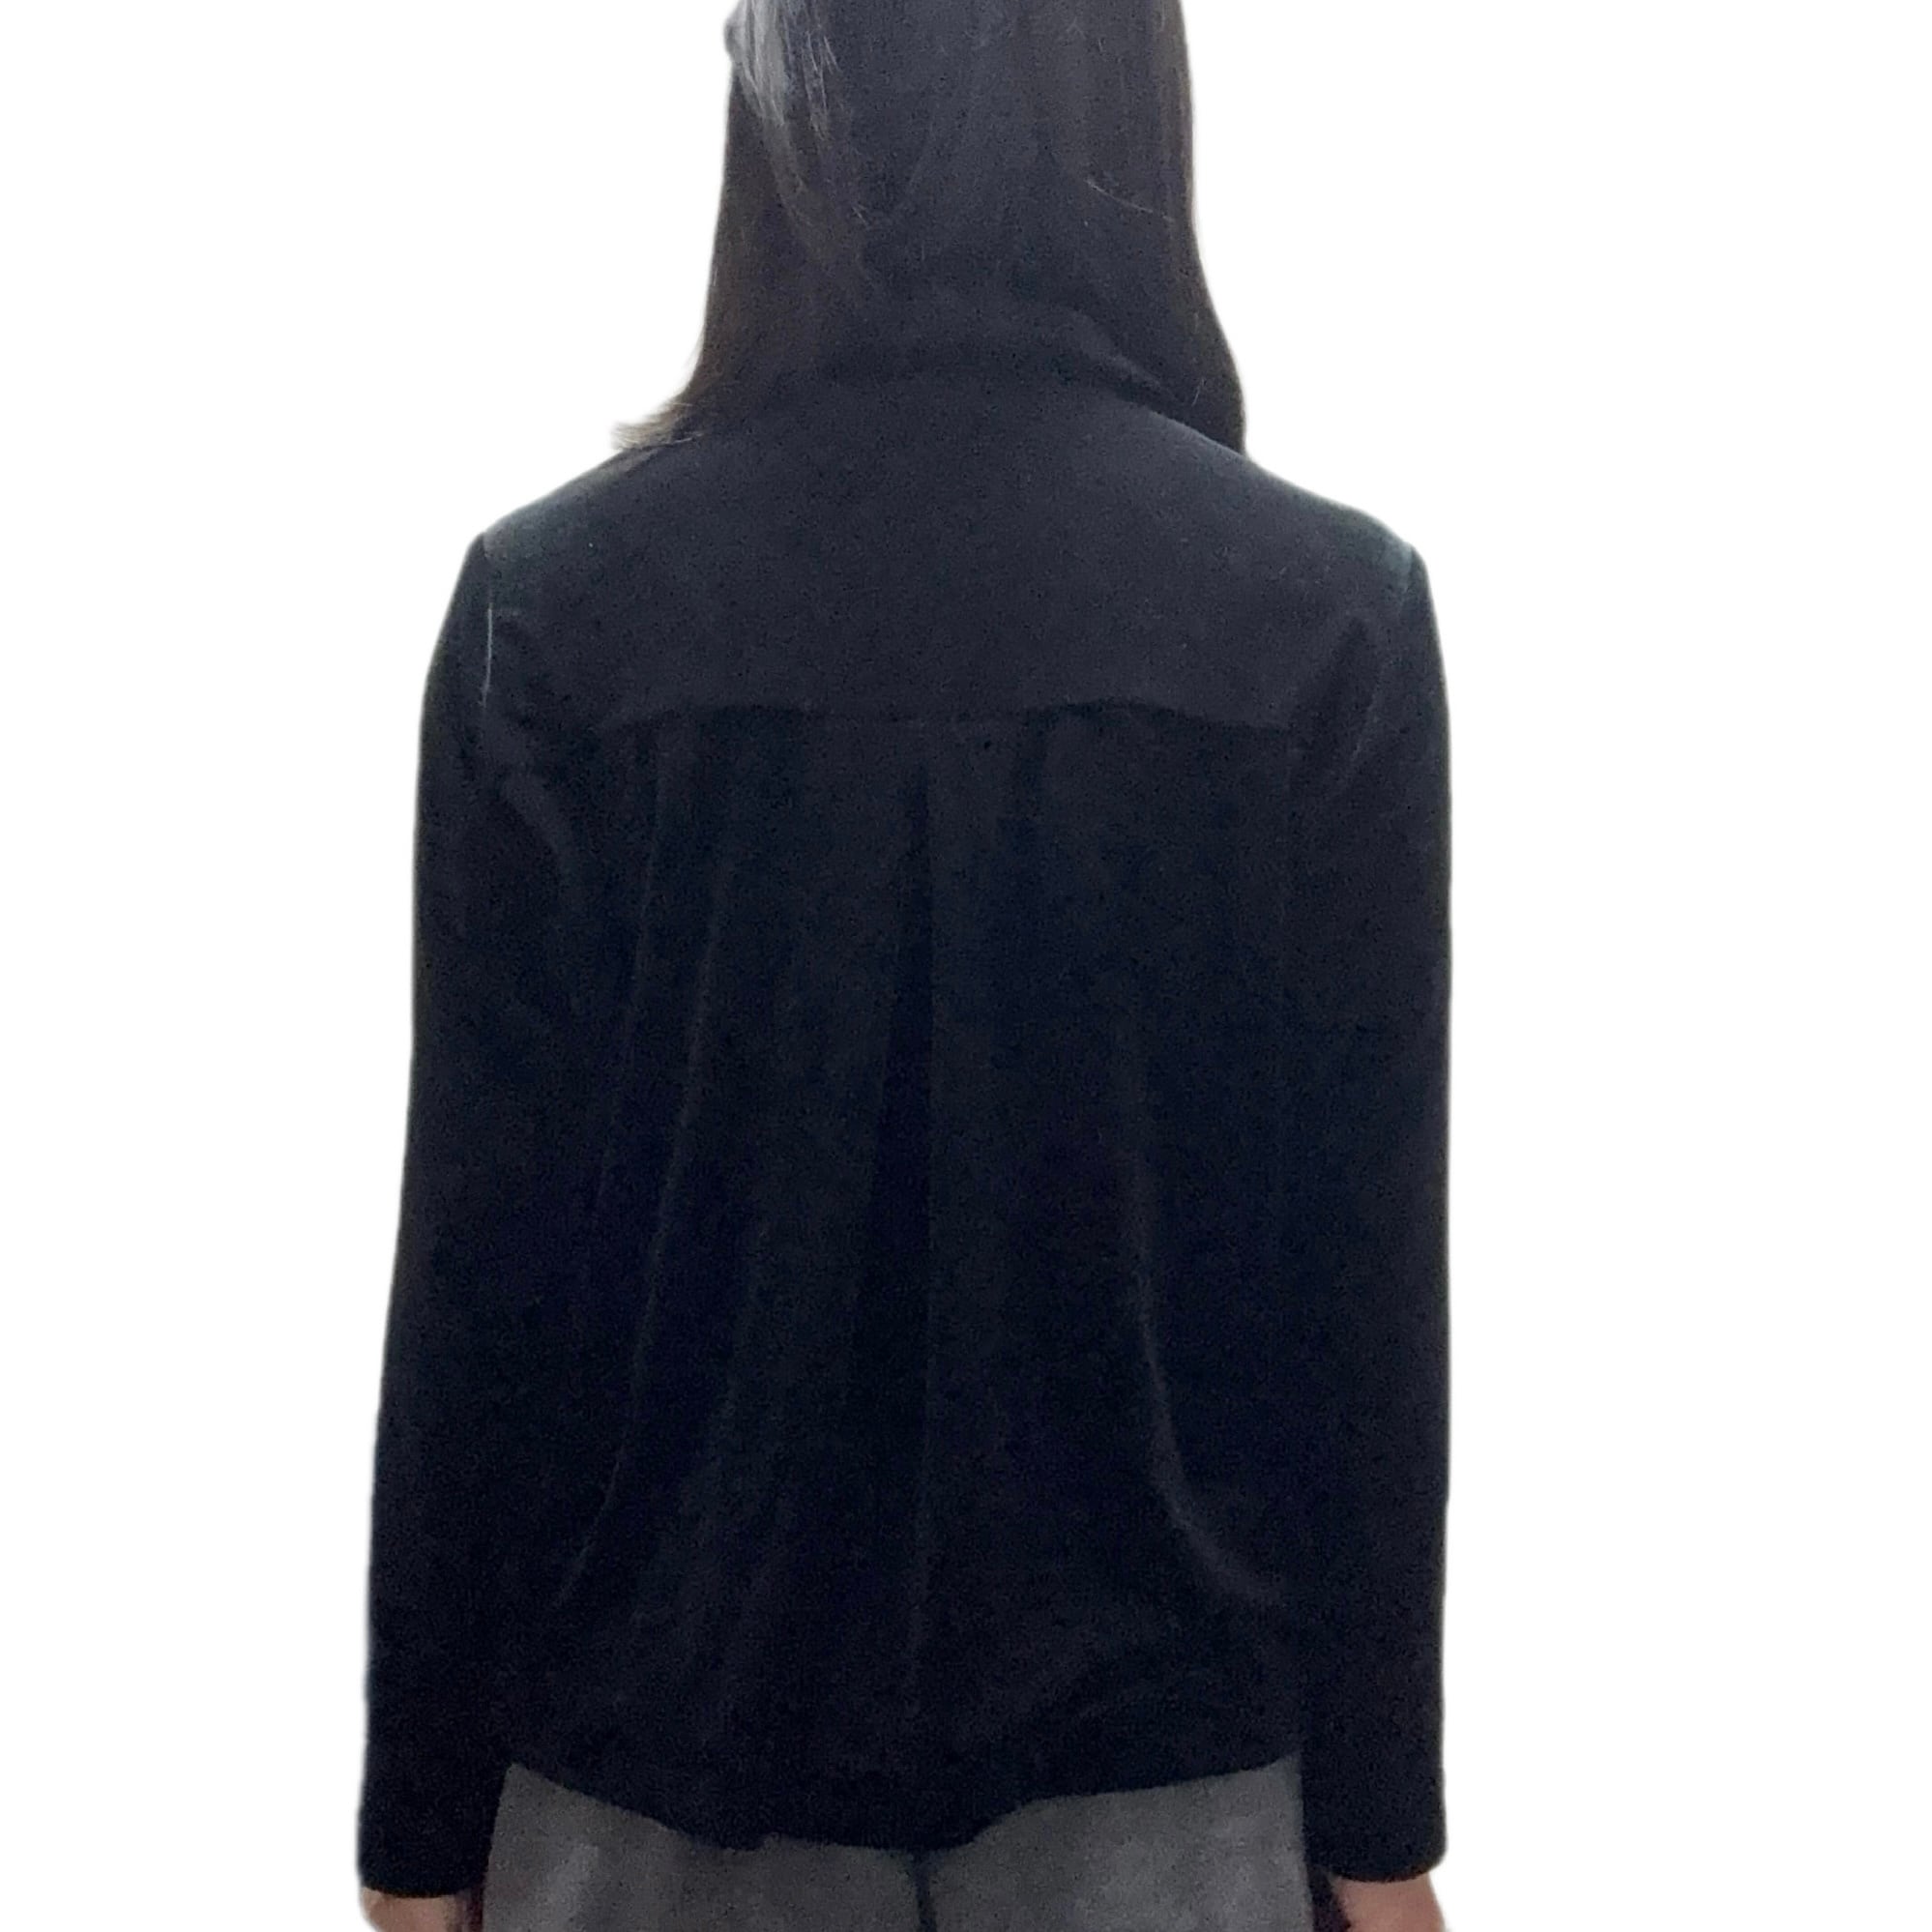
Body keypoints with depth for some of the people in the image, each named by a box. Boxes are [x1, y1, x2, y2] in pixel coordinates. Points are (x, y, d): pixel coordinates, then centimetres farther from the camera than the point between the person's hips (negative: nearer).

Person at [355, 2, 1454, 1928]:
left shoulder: (556, 595, -11)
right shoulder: (1327, 608, -10)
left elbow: (484, 1255, -9)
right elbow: (1365, 1264, -8)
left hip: (678, 1712, 1)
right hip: (1158, 1743, 0)